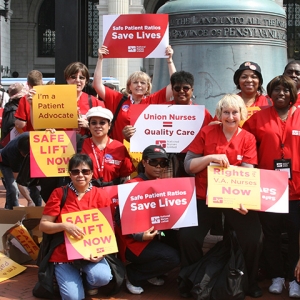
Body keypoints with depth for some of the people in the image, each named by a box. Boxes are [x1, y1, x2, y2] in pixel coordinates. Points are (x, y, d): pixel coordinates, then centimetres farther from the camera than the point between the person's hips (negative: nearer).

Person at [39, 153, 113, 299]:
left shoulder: (100, 195, -2)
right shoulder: (59, 193, -4)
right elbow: (43, 225, -4)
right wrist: (64, 226, -23)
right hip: (63, 253, -1)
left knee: (102, 277, -29)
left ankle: (90, 281, 9)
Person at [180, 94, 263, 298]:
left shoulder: (248, 139, -1)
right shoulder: (206, 133, -3)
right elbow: (188, 166, -4)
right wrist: (210, 157, -23)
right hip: (205, 196, 0)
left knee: (254, 239, -13)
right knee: (188, 237, -14)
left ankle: (249, 281, 15)